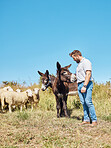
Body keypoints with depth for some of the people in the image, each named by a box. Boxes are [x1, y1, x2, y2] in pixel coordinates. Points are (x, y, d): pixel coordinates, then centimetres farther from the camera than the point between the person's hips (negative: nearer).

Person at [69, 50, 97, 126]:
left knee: (88, 102, -13)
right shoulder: (79, 64, 22)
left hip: (86, 84, -9)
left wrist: (84, 86, -23)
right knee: (83, 103, 5)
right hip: (79, 85, 9)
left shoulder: (86, 62, -6)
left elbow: (88, 74, -17)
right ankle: (86, 119, 8)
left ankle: (94, 120, -10)